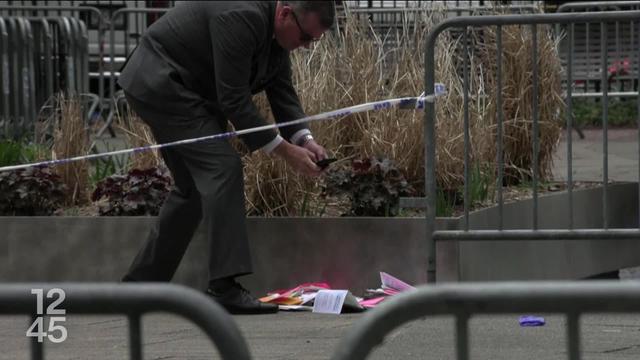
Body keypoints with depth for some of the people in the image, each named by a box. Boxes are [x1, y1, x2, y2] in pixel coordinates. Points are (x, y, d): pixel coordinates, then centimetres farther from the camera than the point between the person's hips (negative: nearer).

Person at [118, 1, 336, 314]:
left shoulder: (276, 31, 3)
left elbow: (282, 92, 4)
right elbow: (234, 98, -27)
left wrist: (305, 140, -13)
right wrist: (284, 150, -25)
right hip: (162, 85, -11)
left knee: (195, 187, 14)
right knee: (223, 167, -18)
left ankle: (141, 283, 20)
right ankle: (224, 288, -22)